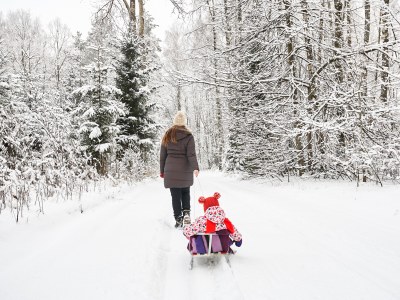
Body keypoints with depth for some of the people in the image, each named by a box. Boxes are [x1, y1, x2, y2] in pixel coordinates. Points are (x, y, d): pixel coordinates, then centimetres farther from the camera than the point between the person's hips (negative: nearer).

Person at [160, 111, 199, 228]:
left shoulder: (167, 136, 5)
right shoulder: (188, 136, -4)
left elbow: (162, 155, 9)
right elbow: (191, 154, -13)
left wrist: (162, 170, 15)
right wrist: (195, 167, -13)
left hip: (171, 171, 1)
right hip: (185, 170, -1)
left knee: (175, 195, 4)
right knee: (185, 192, 18)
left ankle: (178, 219, 3)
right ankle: (186, 213, 1)